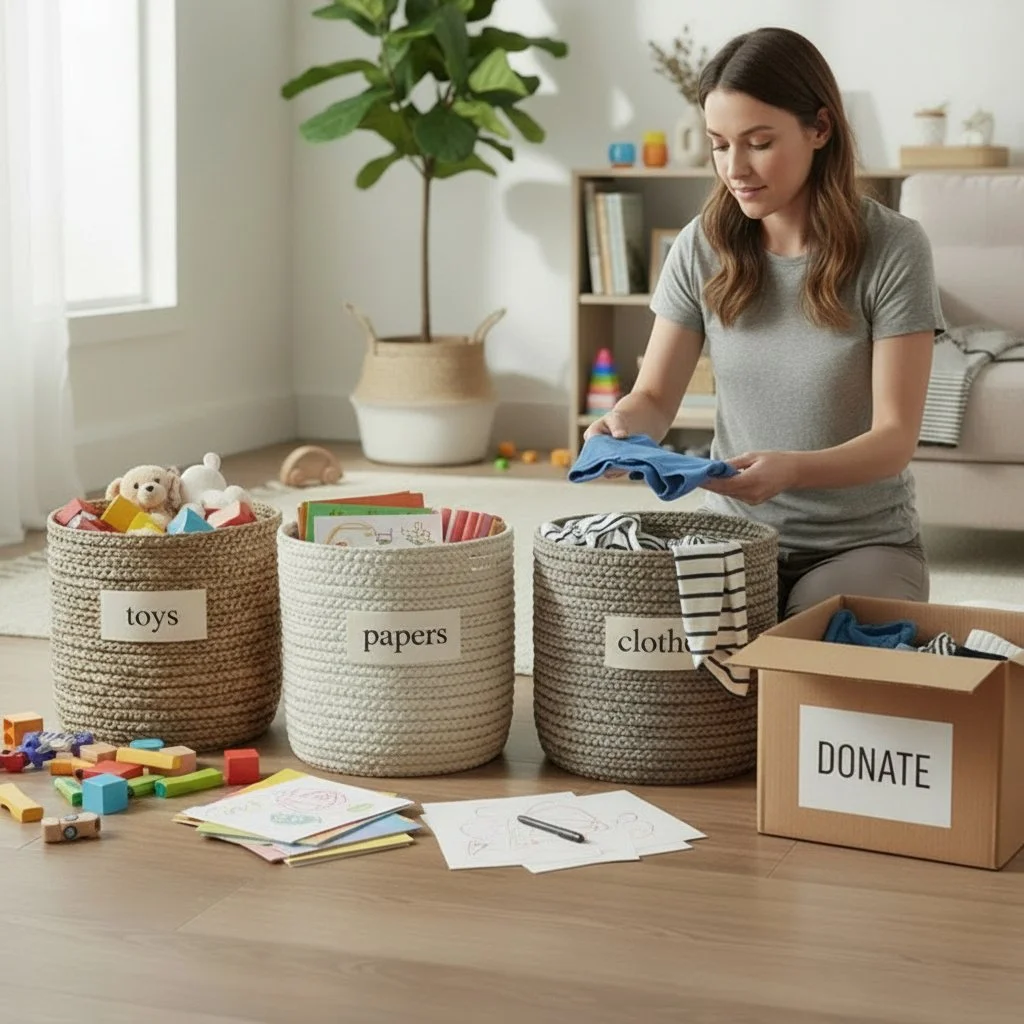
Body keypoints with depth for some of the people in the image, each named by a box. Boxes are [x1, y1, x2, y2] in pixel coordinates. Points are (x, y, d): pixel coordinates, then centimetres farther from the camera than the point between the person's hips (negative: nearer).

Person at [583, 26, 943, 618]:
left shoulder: (893, 248, -12)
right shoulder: (703, 248, -1)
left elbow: (895, 438, -15)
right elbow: (656, 397, 4)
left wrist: (791, 470, -35)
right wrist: (622, 424, -21)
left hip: (863, 543, -2)